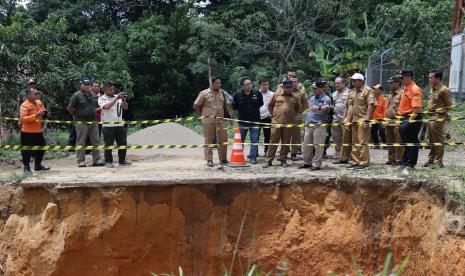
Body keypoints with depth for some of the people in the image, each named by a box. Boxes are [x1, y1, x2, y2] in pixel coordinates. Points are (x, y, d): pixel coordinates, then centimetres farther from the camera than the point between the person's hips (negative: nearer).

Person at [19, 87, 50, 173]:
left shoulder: (39, 103, 8)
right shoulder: (24, 106, -14)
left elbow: (44, 113, 21)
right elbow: (23, 118, -23)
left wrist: (45, 114, -3)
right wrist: (35, 116, -29)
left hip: (38, 131, 7)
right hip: (28, 133, -7)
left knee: (41, 149, 15)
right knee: (27, 151, -2)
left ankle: (38, 165, 31)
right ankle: (26, 167, 13)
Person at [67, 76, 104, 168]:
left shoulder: (93, 95, 12)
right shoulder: (77, 95, -7)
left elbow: (97, 107, 26)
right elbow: (70, 108, -7)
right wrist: (77, 115, 0)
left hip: (93, 121, 6)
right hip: (81, 122, -6)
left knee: (95, 141, 7)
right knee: (81, 142, 0)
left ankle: (96, 160, 14)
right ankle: (81, 161, 4)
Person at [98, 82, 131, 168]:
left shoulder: (117, 97, 13)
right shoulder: (101, 99, 0)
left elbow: (125, 108, 8)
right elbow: (107, 106, -19)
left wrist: (123, 100, -11)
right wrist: (116, 98, -19)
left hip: (120, 125, 5)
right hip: (108, 126, -5)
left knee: (123, 144, 7)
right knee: (109, 145, 0)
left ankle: (122, 161, 18)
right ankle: (108, 162, 10)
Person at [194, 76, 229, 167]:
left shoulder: (222, 93, 9)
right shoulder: (204, 93, -4)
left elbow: (225, 105, 20)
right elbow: (196, 106, 1)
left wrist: (222, 114, 12)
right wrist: (204, 114, 5)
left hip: (220, 120, 4)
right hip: (208, 121, -4)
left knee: (223, 139, 3)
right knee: (209, 140, 2)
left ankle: (223, 158, 16)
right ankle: (209, 160, 9)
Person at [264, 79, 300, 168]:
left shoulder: (295, 98, 8)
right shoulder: (277, 94, 6)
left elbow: (298, 109, 21)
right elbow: (270, 106, 14)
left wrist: (292, 116, 11)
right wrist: (273, 115, 9)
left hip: (288, 123, 2)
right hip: (276, 122, -1)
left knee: (286, 142, 6)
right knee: (273, 141, -1)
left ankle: (283, 160, 17)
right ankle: (269, 160, 3)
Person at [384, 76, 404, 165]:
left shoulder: (402, 93, -7)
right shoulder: (391, 95, 21)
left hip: (397, 121, -9)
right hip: (389, 121, 9)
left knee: (398, 142, -5)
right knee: (390, 142, 12)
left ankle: (399, 160, 0)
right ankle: (391, 158, 19)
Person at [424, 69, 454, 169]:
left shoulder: (443, 90, -13)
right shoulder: (432, 89, 14)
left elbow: (450, 105, -11)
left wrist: (440, 112, -6)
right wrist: (430, 111, 11)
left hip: (438, 118, -9)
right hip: (431, 117, 9)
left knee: (438, 141, -3)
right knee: (431, 140, 15)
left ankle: (438, 162, 2)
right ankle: (431, 159, 24)